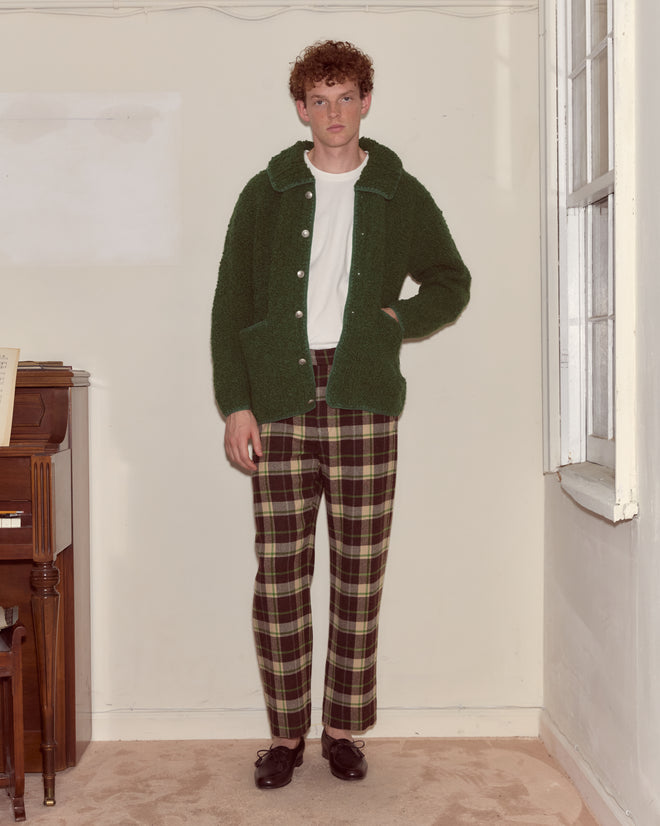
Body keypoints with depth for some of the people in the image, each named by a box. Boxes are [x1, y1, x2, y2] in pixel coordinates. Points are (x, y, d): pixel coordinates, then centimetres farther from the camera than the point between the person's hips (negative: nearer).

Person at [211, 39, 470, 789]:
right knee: (278, 574, 1)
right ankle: (286, 730, 16)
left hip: (364, 403, 0)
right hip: (280, 401, 0)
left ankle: (344, 728, 19)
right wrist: (236, 404, -3)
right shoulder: (267, 194, 8)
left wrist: (396, 319, -1)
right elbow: (230, 308, 5)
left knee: (359, 574, 4)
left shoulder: (400, 195, 9)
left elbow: (451, 282, 17)